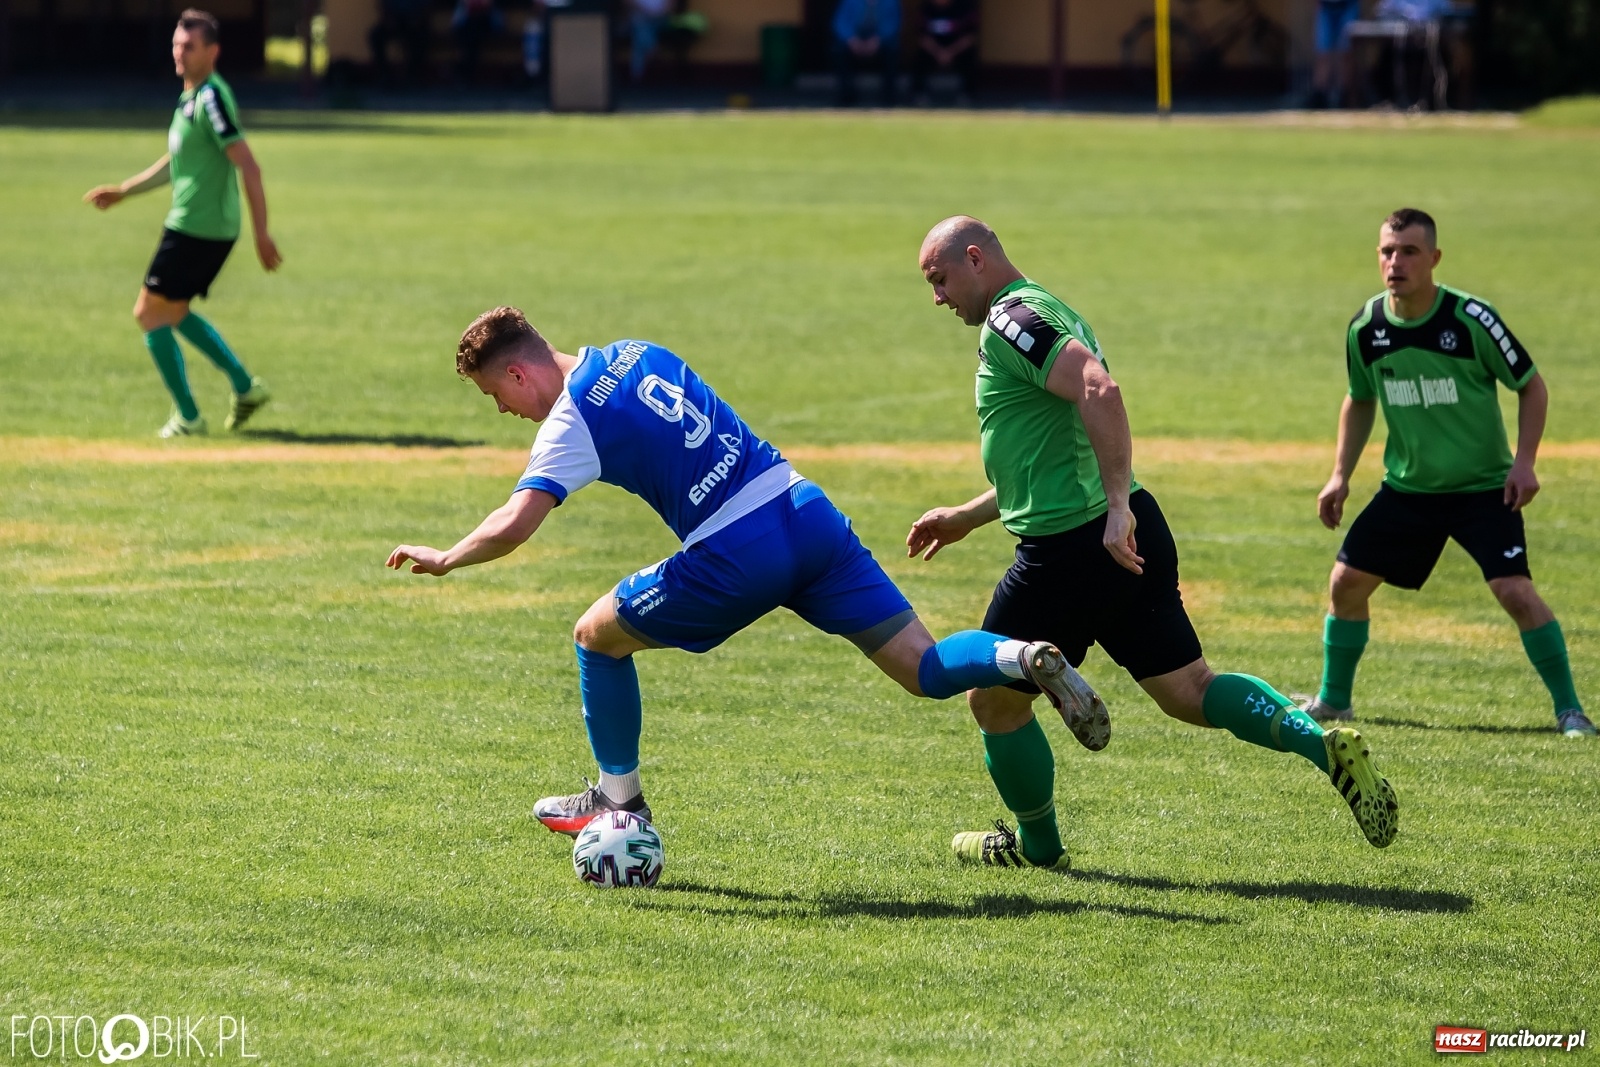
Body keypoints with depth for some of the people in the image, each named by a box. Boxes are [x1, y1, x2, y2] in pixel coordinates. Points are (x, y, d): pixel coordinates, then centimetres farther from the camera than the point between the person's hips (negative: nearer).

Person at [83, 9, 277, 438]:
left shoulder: (211, 99, -18)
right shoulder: (191, 96, 13)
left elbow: (248, 167, -22)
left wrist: (262, 233, -24)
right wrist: (122, 191, 25)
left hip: (196, 231, -10)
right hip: (191, 224, 10)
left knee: (149, 313, -2)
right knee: (173, 312, 23)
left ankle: (187, 418, 2)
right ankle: (245, 386, 24)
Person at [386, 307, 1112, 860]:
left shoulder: (573, 421, -6)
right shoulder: (636, 355, 17)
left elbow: (516, 524, -17)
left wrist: (446, 559, -2)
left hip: (737, 558, -7)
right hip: (804, 509, 7)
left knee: (598, 637, 15)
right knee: (926, 671, 3)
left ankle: (621, 800, 24)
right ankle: (1024, 659, -24)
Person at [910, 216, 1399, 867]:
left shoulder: (1011, 319, -10)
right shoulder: (1045, 313, 22)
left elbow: (1100, 391, -29)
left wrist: (1117, 507, -32)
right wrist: (966, 517, 34)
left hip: (1070, 552, -9)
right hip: (1126, 540, 9)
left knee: (994, 702, 10)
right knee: (1190, 692, 7)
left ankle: (1034, 843, 24)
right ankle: (1324, 744, -10)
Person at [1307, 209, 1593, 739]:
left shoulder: (1471, 319, -18)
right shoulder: (1365, 330, -5)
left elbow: (1532, 385, -7)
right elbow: (1360, 401, 14)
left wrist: (1524, 462, -17)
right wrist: (1340, 475, 7)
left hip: (1483, 488, -5)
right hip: (1407, 487, 5)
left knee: (1515, 590, -19)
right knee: (1347, 581, 2)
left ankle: (1569, 710, -7)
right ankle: (1333, 701, 23)